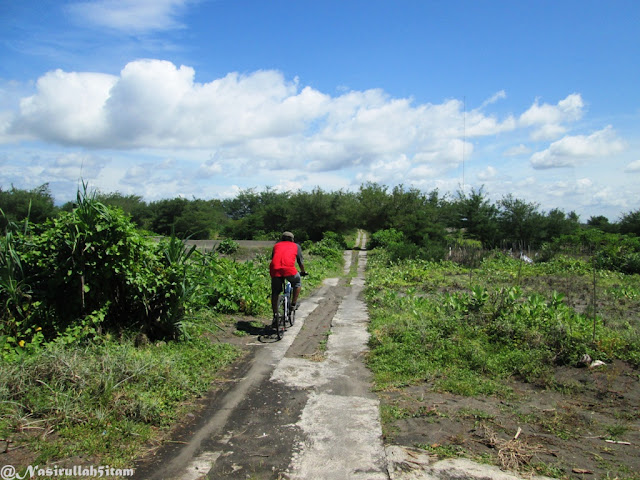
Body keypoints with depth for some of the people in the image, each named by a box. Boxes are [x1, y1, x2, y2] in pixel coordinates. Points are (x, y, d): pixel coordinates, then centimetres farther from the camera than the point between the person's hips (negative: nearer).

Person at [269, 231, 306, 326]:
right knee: (298, 283, 27)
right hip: (289, 269, -2)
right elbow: (300, 261, 29)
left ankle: (275, 315, 17)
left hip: (275, 269, 2)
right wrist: (303, 272, 46)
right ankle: (293, 304, 23)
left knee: (275, 293, 17)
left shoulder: (276, 245, 30)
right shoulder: (296, 246, 25)